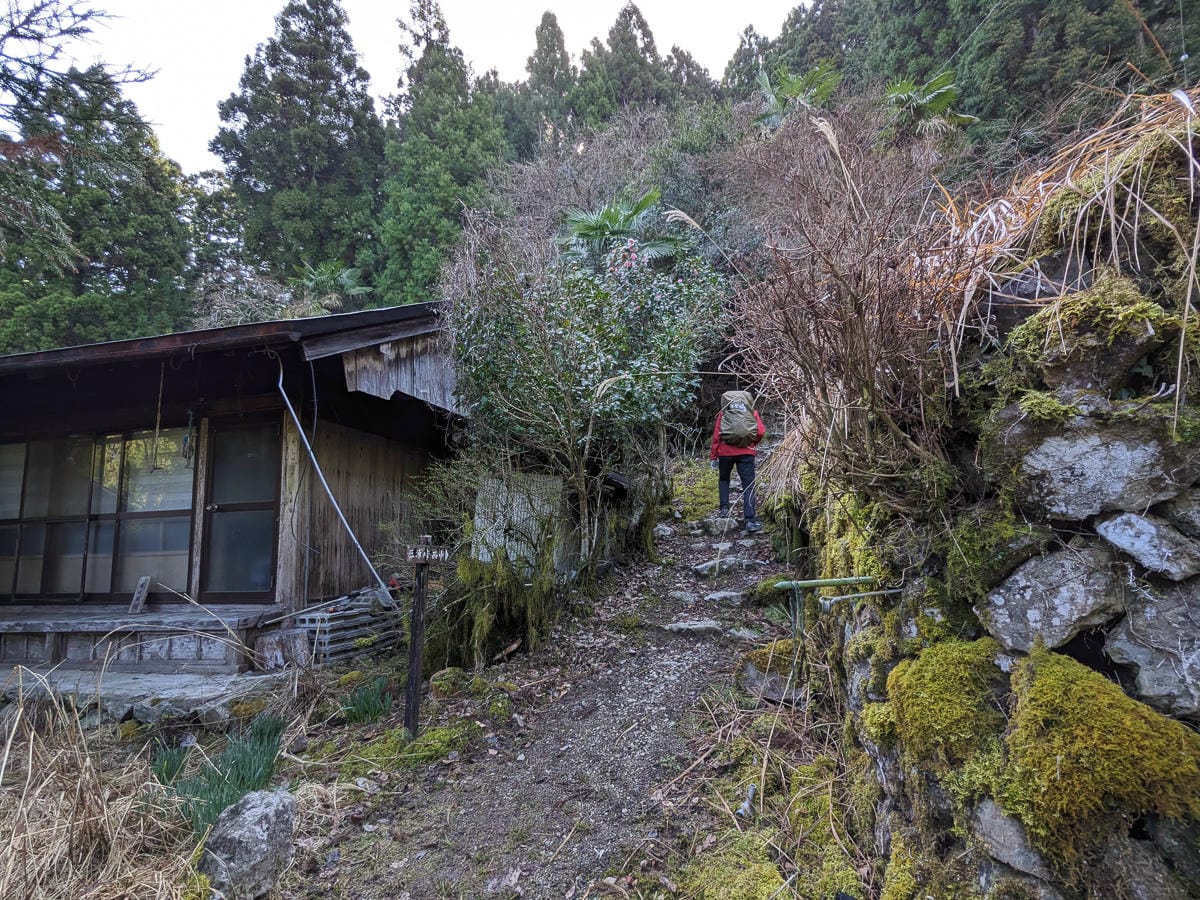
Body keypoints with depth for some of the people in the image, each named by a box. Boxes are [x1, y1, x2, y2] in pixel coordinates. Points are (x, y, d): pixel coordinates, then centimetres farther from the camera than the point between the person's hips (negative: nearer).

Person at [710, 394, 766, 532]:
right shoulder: (752, 412, 7)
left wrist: (713, 456, 8)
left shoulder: (724, 412, 8)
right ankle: (750, 520, -11)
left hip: (725, 452, 1)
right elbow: (761, 431, -6)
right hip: (746, 452, -1)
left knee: (723, 479, 25)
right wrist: (753, 443, 12)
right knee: (748, 485, -1)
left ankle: (724, 508, 13)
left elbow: (716, 435, 3)